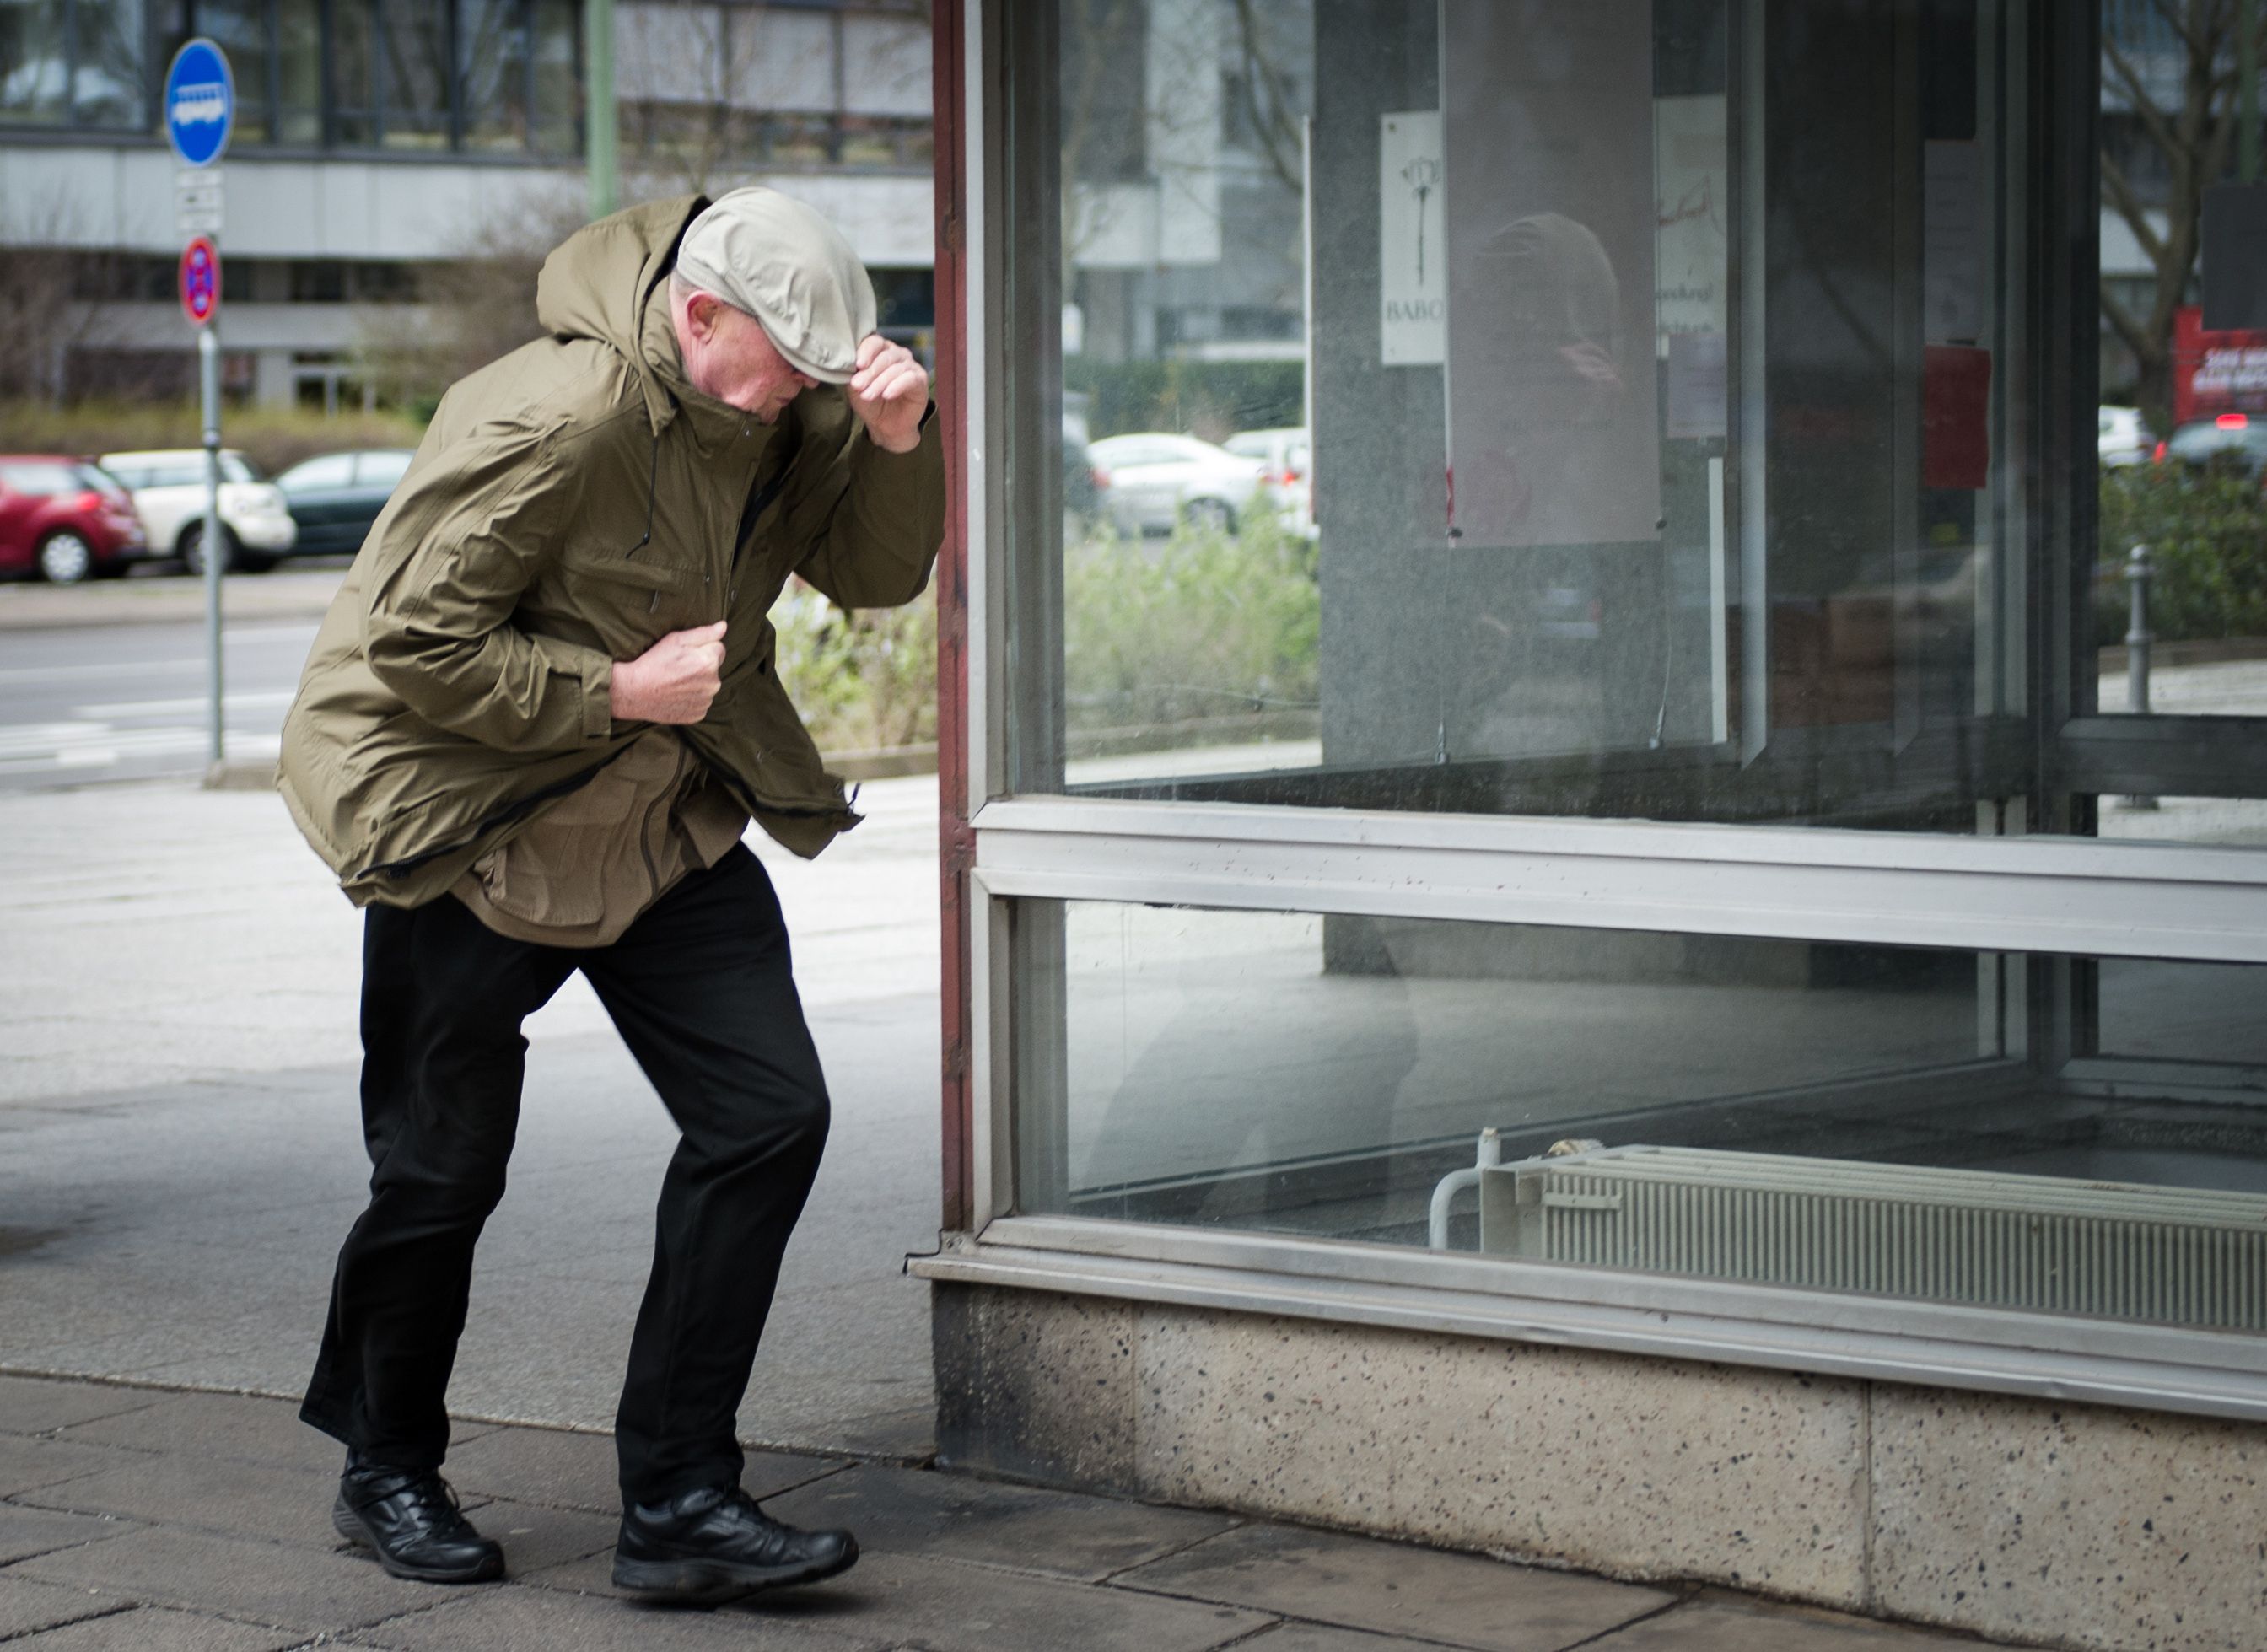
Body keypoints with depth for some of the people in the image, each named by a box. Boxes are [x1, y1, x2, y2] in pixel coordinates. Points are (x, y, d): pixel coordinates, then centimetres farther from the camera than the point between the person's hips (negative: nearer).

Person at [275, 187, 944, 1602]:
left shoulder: (787, 409, -3)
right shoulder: (552, 423, -26)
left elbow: (877, 572, 1)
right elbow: (412, 647, -24)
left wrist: (898, 442, -17)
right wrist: (623, 690, -22)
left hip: (667, 820, 7)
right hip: (471, 824, -7)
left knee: (769, 1116, -5)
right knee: (444, 1168, 4)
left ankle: (679, 1501, 1)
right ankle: (388, 1474, 29)